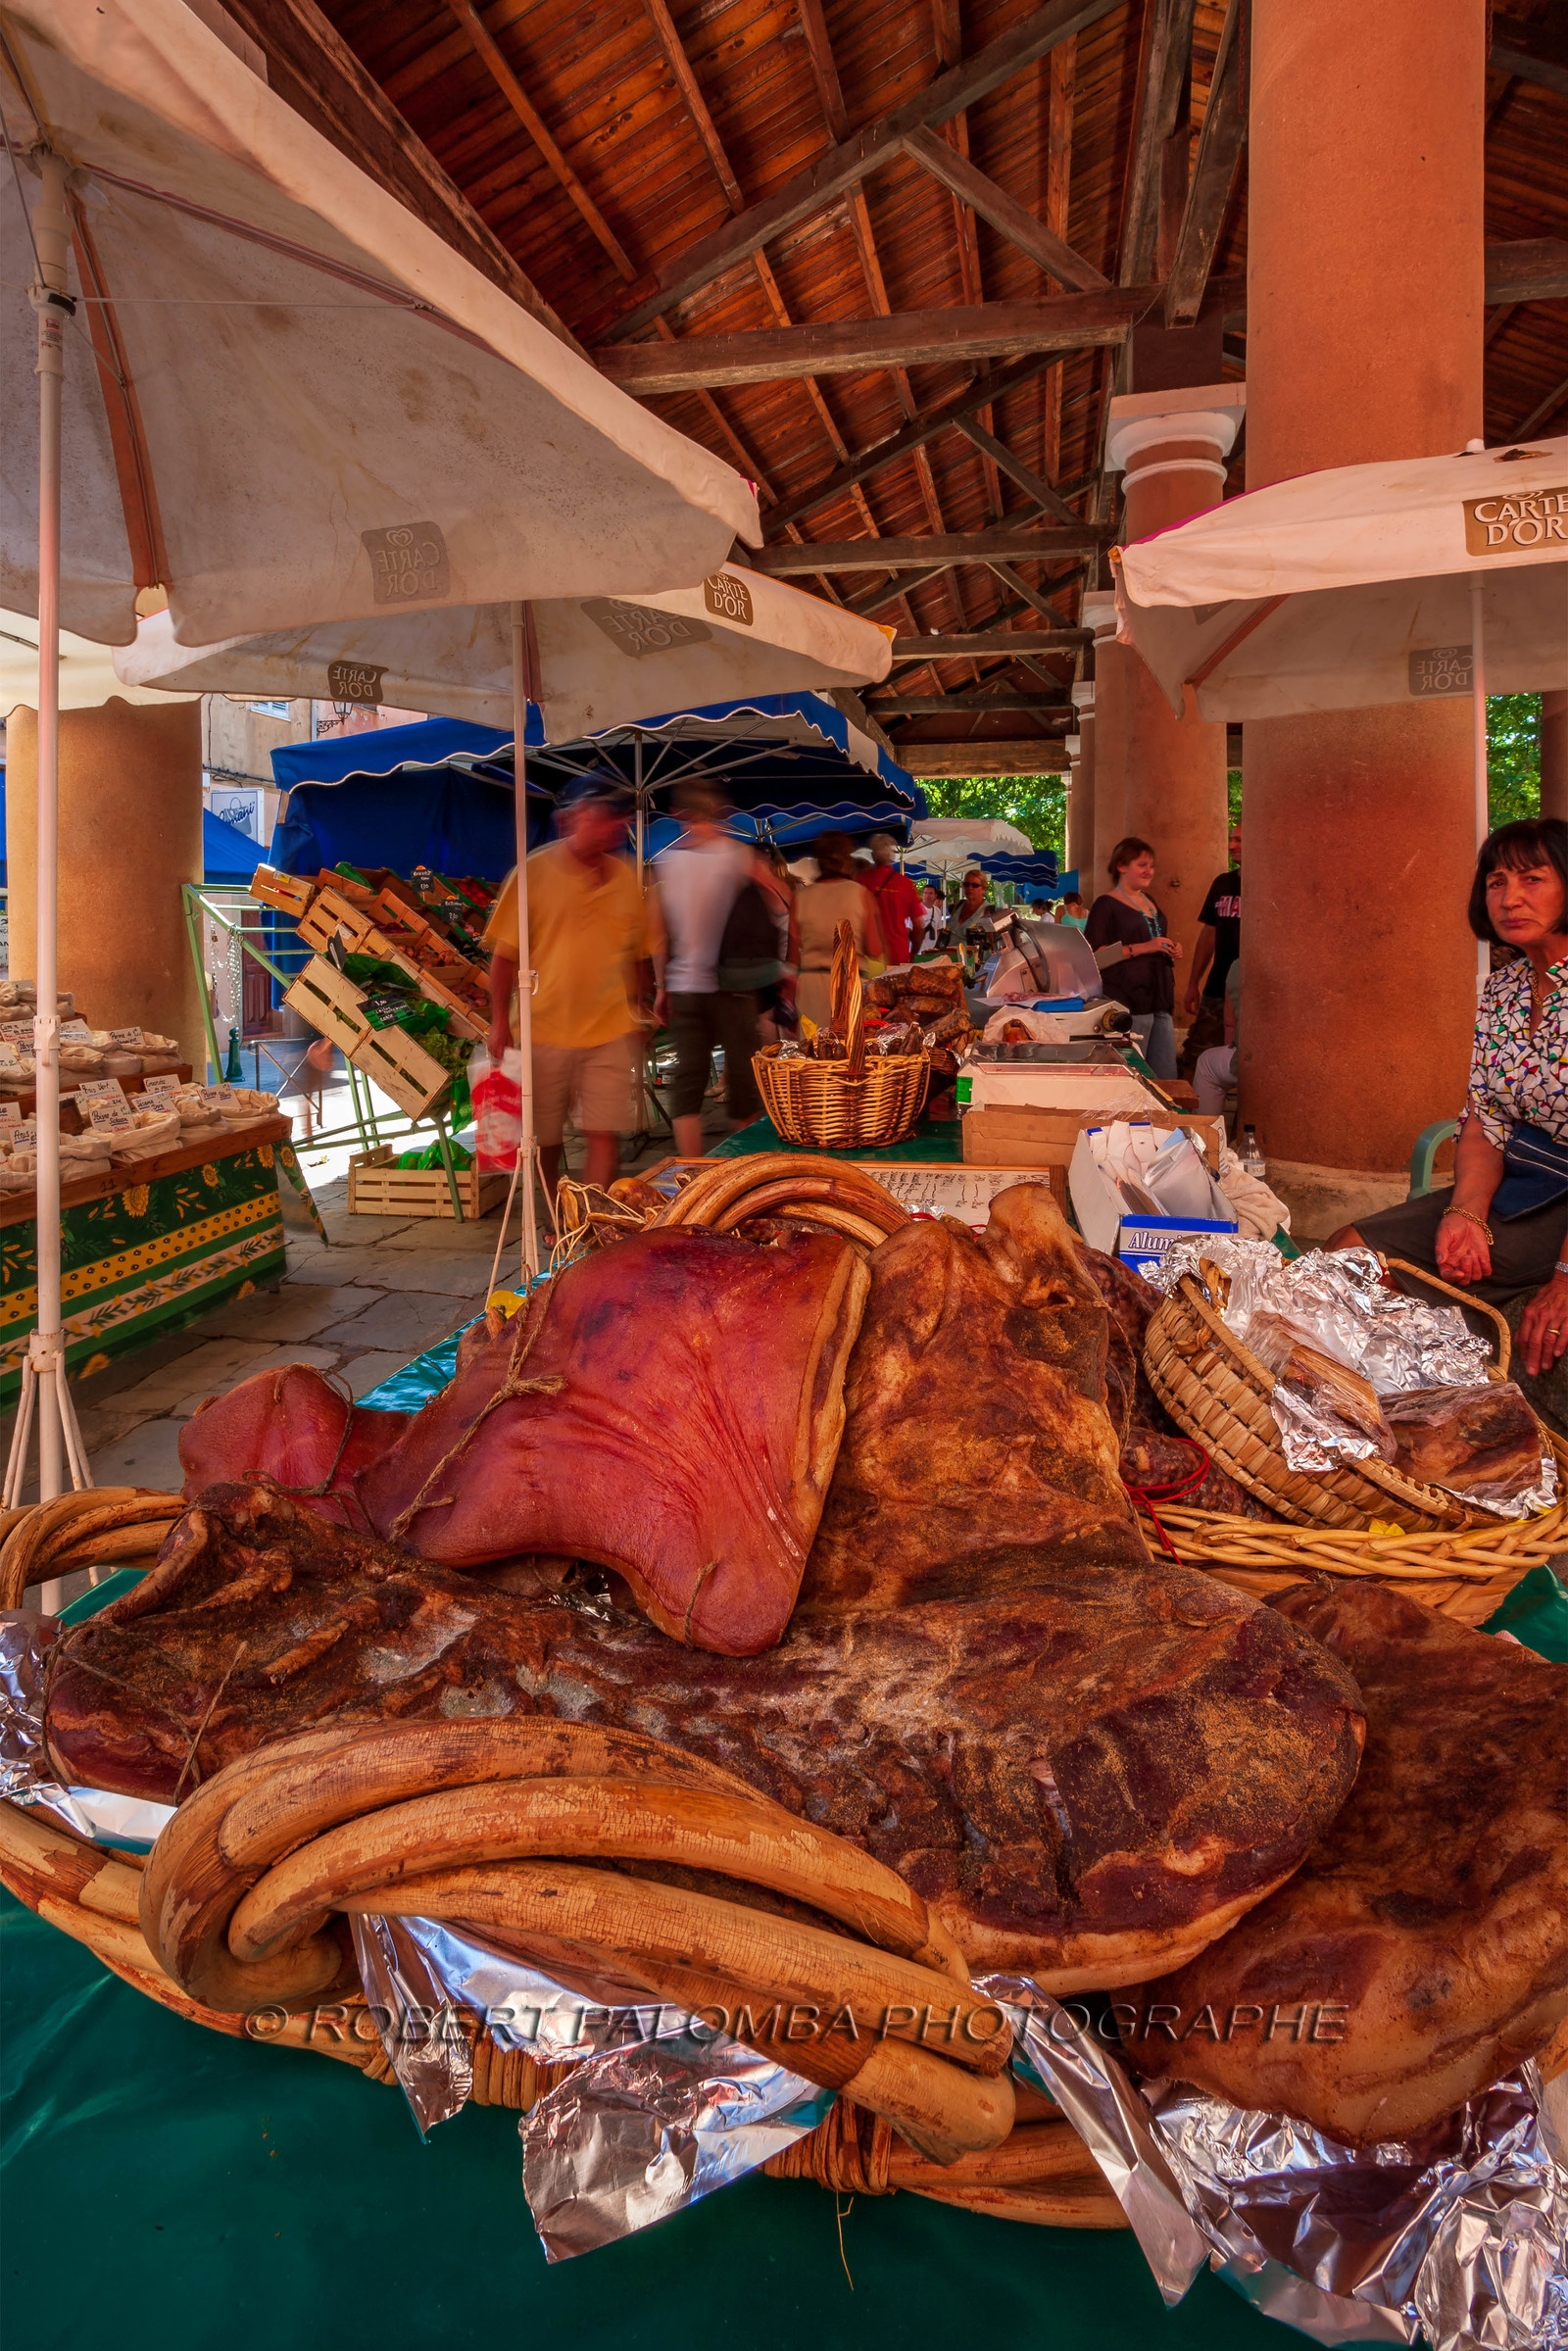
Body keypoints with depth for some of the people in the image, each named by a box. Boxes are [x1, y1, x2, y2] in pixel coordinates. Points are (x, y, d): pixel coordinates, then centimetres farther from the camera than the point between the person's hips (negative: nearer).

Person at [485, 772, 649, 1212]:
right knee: (546, 1138, 9)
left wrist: (633, 1014, 15)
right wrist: (500, 1021, -7)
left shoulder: (626, 878, 6)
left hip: (609, 1030, 2)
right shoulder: (536, 871, -4)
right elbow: (505, 953, -2)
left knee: (605, 1135, -7)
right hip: (545, 1029, -2)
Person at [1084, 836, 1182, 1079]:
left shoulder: (1150, 902, 21)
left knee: (1166, 1077, 6)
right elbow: (1095, 955, -15)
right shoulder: (1106, 904, -5)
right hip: (1130, 1002, -8)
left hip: (1160, 999, 8)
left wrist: (1171, 950, 13)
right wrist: (1142, 948, -18)